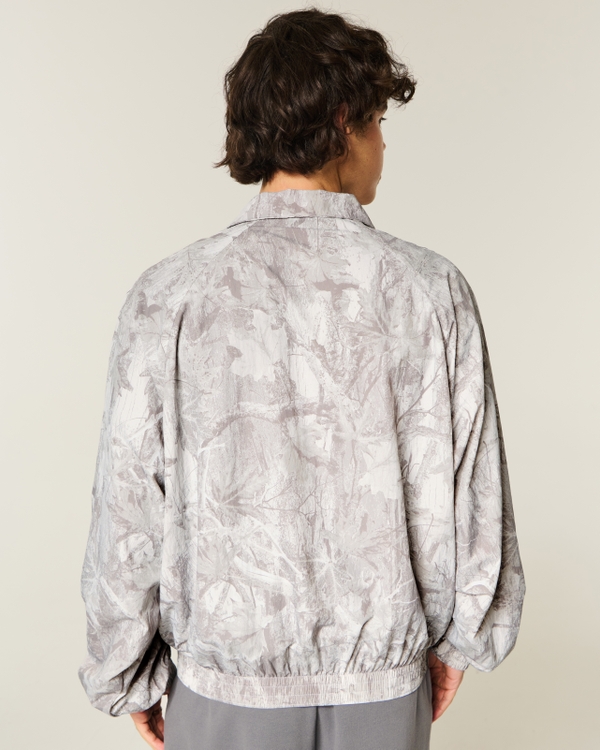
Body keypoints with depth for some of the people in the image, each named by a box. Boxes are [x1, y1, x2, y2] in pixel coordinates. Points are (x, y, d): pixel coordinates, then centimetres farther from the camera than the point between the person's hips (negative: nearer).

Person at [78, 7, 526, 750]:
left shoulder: (167, 297, -16)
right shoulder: (430, 289, -14)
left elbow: (128, 512, -12)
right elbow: (470, 498, -9)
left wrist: (129, 674, 4)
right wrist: (459, 634, 9)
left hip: (229, 680, 0)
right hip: (382, 678, 1)